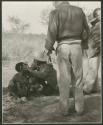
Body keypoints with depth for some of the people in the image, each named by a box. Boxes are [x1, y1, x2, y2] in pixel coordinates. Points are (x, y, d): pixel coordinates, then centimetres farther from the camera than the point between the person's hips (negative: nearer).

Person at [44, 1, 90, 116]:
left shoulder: (55, 13, -5)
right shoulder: (79, 11, 7)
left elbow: (52, 32, -13)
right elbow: (86, 30, 12)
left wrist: (47, 48, 1)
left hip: (63, 47, -2)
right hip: (76, 47, 2)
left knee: (64, 80, 5)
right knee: (78, 79, 10)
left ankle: (65, 109, 9)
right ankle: (79, 108, 13)